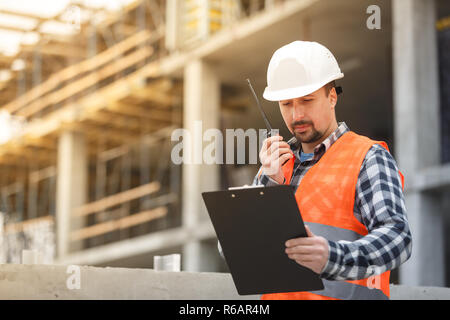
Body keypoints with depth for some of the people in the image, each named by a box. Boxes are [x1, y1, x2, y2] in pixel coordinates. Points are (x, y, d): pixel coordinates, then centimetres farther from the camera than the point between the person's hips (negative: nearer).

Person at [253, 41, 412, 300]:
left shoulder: (369, 159, 0)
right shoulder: (278, 164, 17)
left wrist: (333, 257, -30)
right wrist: (269, 182, -2)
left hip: (337, 293, -2)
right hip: (277, 295, 3)